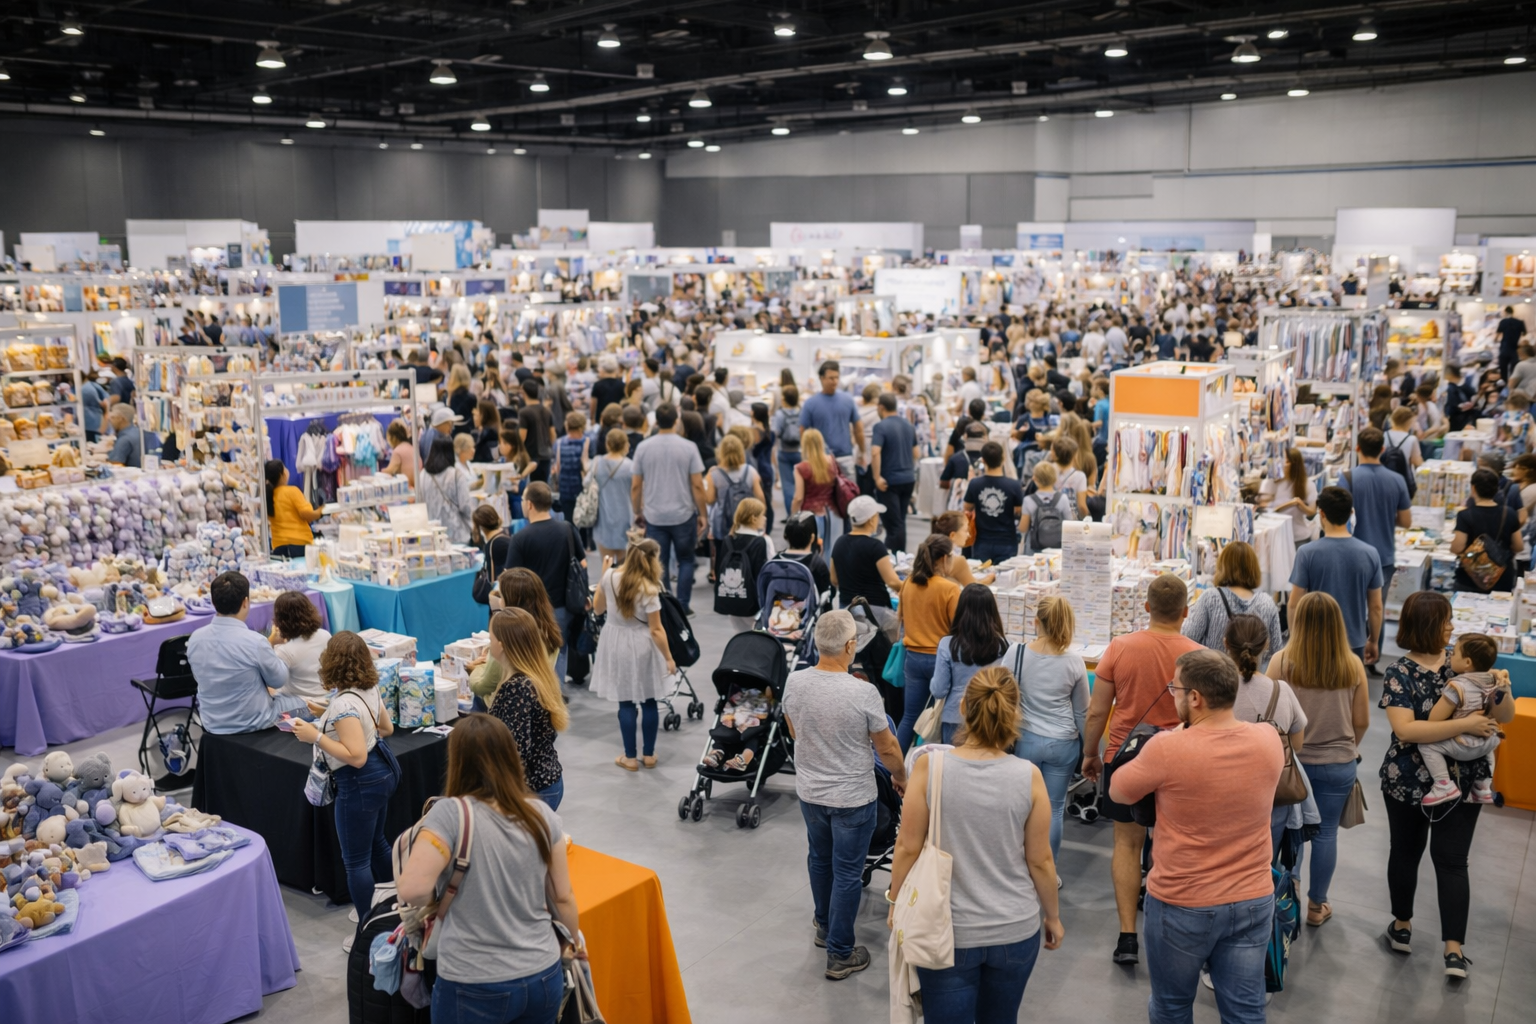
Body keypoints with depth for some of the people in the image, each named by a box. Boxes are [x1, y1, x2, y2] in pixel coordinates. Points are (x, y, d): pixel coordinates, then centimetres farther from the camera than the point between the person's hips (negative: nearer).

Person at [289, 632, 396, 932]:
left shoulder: (344, 704, -25)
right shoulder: (370, 691, 2)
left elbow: (356, 757, -28)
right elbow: (387, 728, 17)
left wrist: (316, 736, -24)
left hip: (361, 783, -10)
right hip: (383, 772, 10)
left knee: (356, 861, 2)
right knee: (376, 843, 26)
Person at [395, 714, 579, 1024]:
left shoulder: (449, 814, -15)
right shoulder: (542, 813, -2)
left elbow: (413, 889, -24)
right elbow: (562, 897, 4)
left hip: (474, 987, -4)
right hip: (543, 977, 4)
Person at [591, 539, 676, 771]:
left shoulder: (610, 576, -6)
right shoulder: (649, 589, -18)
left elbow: (597, 609, 9)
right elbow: (656, 630, -15)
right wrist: (669, 658, -5)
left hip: (616, 642, 3)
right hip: (642, 645, -3)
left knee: (626, 703, 9)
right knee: (648, 701, 13)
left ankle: (630, 758, 17)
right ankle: (648, 755, 24)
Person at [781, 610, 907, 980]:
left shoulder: (794, 682, -12)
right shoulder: (863, 693, -26)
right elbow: (887, 747, -12)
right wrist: (901, 777, 8)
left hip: (809, 792, 5)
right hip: (853, 797, -5)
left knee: (819, 858, 25)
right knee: (847, 873, 9)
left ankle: (824, 926, 46)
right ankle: (840, 955, 20)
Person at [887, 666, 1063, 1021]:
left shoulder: (929, 767, -15)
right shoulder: (1029, 776, -12)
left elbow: (908, 847, -10)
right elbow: (1040, 860, -4)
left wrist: (896, 903, 7)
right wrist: (1053, 917, 13)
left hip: (947, 932, -2)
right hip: (1016, 931, 2)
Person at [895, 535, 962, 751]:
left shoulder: (908, 584, 1)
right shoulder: (949, 589, -17)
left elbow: (900, 616, 15)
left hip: (914, 657, 5)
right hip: (941, 658, -5)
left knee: (909, 716, 13)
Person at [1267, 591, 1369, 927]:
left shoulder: (1282, 661, -15)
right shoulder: (1352, 666, -8)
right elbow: (1361, 721, 1)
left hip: (1290, 759, -1)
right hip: (1338, 764, 1)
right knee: (1326, 833, 13)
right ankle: (1316, 905, 25)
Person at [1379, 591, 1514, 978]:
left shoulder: (1464, 663, -3)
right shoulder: (1400, 673, -12)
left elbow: (1504, 717, 0)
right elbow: (1405, 729, -25)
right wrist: (1464, 725, -30)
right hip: (1409, 782, -1)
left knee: (1452, 860, 6)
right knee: (1406, 852, 11)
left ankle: (1454, 948, 12)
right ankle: (1402, 922, 23)